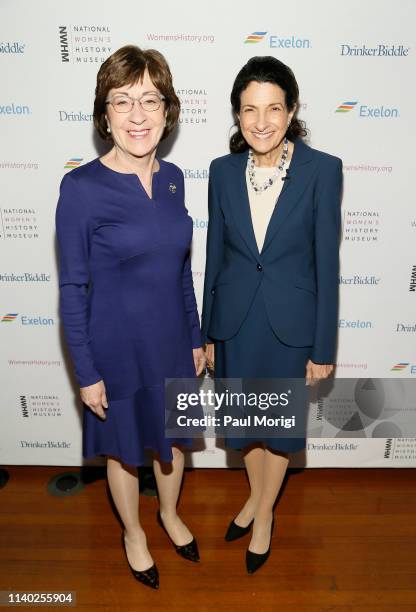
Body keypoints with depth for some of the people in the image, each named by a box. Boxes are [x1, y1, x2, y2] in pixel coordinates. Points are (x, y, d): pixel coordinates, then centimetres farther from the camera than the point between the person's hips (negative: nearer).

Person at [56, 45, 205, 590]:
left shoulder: (173, 178, -1)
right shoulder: (81, 187, -17)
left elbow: (181, 268, 6)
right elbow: (72, 288, -12)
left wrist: (196, 338, 10)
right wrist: (86, 372, -10)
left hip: (172, 341, 5)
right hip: (118, 348, -4)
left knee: (172, 437, 24)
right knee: (125, 449, 19)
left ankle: (170, 514, 54)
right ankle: (133, 532, 49)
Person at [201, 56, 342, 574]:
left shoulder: (322, 169, -10)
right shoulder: (223, 170, -2)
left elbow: (326, 263, -8)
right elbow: (214, 256, 3)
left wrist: (323, 348, -7)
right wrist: (208, 334, 6)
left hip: (291, 323, -2)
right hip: (235, 320, 3)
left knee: (280, 423, 16)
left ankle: (264, 515, 43)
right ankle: (255, 496, 49)